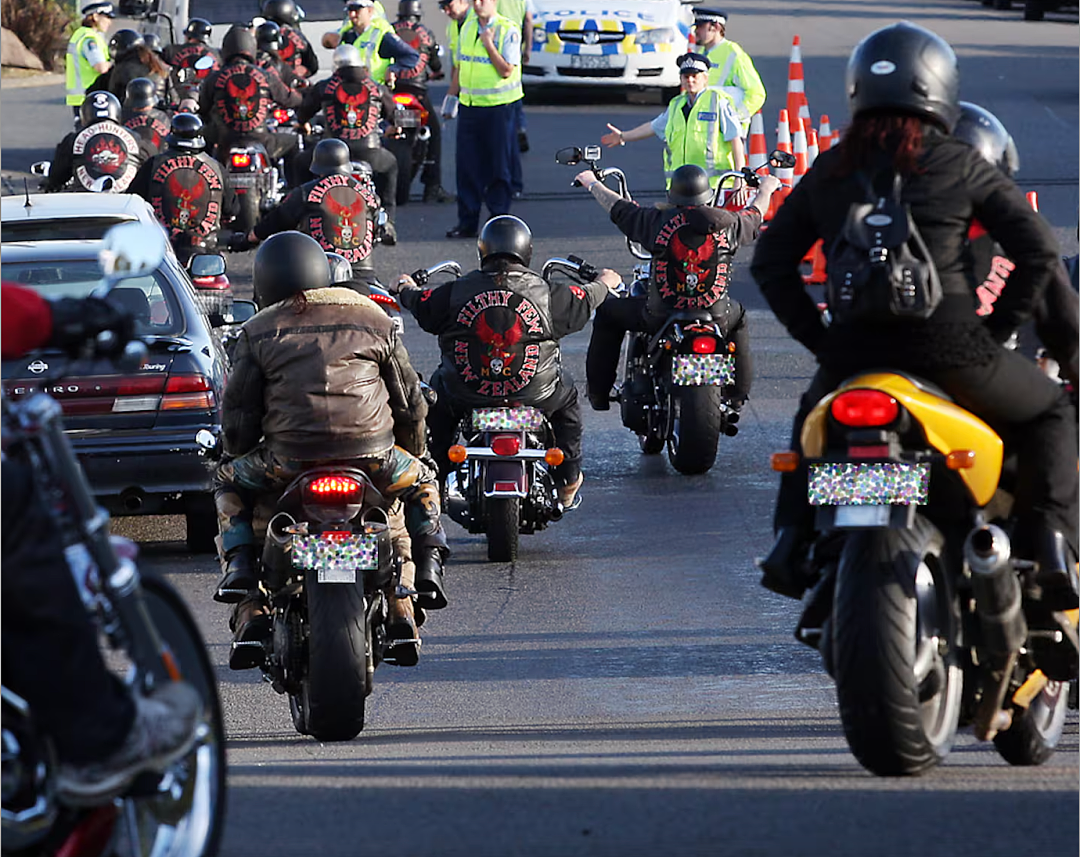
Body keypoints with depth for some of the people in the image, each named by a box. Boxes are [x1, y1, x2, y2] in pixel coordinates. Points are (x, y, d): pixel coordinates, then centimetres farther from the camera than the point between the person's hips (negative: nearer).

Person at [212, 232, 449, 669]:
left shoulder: (259, 332, 9)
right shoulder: (373, 319, 15)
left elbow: (237, 415, 8)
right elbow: (411, 402, 19)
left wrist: (241, 456, 29)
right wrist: (410, 456, 36)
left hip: (287, 460, -1)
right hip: (373, 455, 1)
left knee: (229, 483, 28)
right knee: (420, 481, 31)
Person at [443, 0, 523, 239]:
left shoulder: (508, 30, -8)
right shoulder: (467, 27, 11)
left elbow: (506, 71, -14)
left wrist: (488, 44, -18)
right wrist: (451, 97, 18)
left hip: (498, 105, -5)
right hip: (469, 104, 6)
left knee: (498, 166, 0)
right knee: (467, 165, 5)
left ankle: (499, 218, 7)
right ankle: (467, 222, 10)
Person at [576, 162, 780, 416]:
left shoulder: (658, 221, -12)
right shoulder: (727, 223, -6)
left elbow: (617, 208, 5)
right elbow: (755, 215, 17)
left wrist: (592, 184, 26)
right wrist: (765, 190, 41)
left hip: (659, 317, -2)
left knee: (608, 313, 23)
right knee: (739, 318, 37)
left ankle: (598, 392, 23)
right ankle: (738, 393, 38)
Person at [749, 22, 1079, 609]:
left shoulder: (828, 170, 11)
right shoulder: (960, 166, 1)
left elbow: (771, 262, 14)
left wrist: (818, 337, 17)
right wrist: (999, 330, 6)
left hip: (851, 354, 3)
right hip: (949, 349, -3)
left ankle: (792, 540, 19)